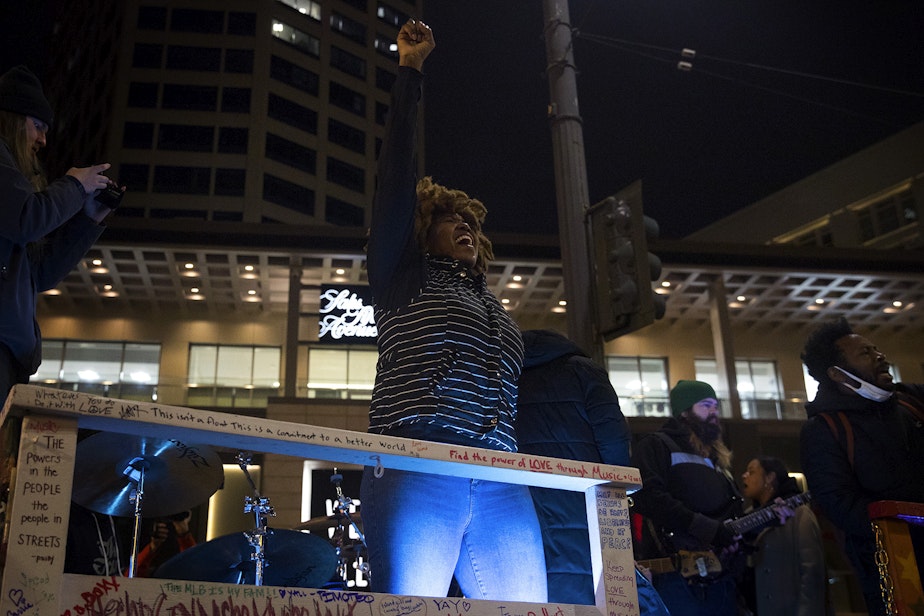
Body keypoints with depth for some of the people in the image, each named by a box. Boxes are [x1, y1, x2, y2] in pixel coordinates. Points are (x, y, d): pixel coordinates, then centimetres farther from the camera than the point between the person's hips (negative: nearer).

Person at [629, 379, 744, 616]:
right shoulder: (657, 445, 1)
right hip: (678, 576, -8)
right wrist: (706, 527, -18)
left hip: (722, 576, 8)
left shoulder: (717, 458, 28)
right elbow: (646, 496, -16)